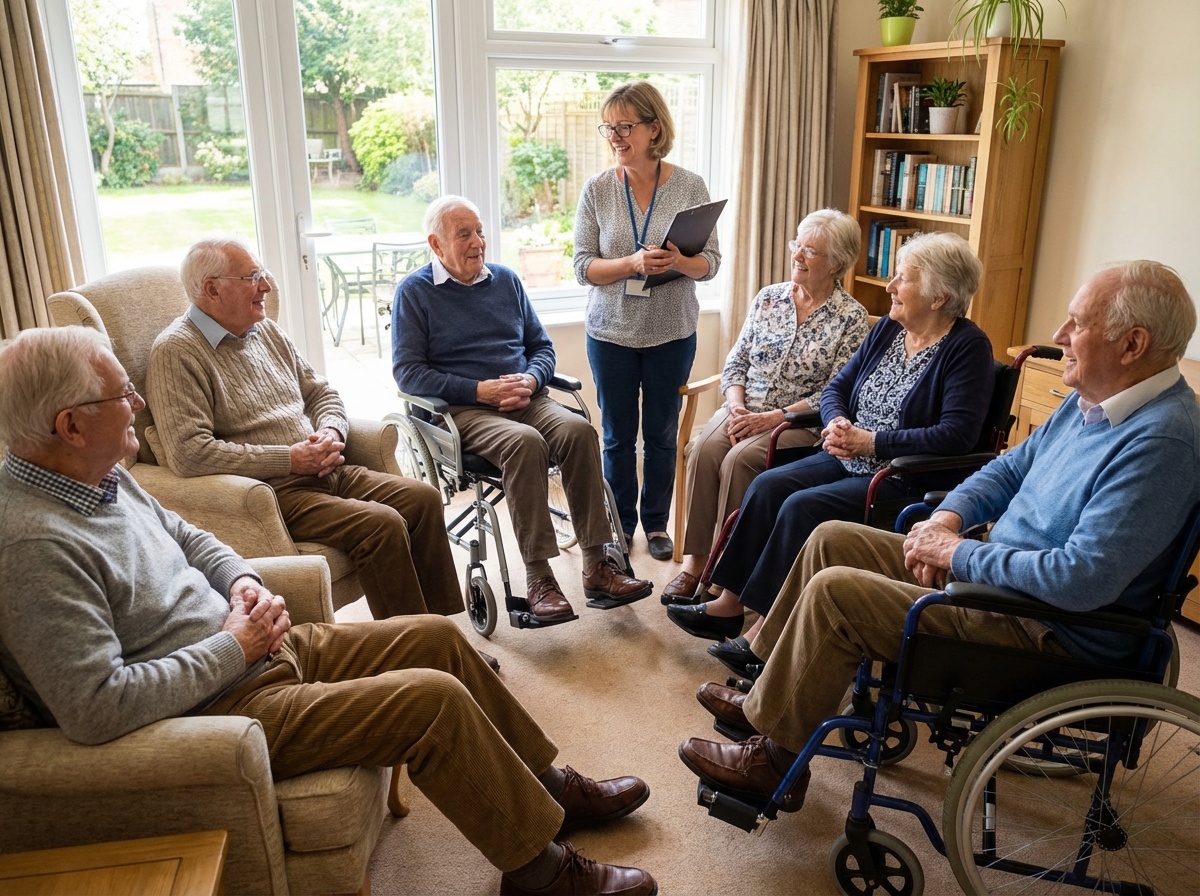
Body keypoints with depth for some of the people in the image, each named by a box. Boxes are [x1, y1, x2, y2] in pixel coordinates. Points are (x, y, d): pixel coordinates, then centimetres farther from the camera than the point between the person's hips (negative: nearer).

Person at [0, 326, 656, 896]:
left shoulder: (100, 475, 4)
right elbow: (96, 707, -31)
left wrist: (242, 581, -1)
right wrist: (232, 648, -21)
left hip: (251, 649, 10)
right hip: (221, 708, -10)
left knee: (436, 636, 8)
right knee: (436, 698, -18)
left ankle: (544, 783, 26)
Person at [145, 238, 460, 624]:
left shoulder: (266, 330, 16)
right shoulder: (176, 352, -10)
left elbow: (321, 392, 23)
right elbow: (188, 454, -21)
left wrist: (331, 431, -2)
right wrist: (290, 459, -18)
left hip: (326, 472, 8)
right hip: (273, 490, -8)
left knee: (423, 498, -5)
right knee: (381, 524, -25)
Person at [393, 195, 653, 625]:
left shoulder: (505, 280, 18)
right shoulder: (414, 292, 4)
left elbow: (542, 346, 19)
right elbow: (407, 371, -4)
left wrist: (529, 381, -5)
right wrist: (480, 391, -14)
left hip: (524, 399, 4)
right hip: (462, 410, -4)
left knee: (578, 430, -27)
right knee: (525, 442, -35)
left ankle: (597, 566, -25)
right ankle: (538, 577, -31)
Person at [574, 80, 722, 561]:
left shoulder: (690, 187, -4)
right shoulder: (597, 189, -4)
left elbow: (710, 263, -3)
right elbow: (583, 266, -6)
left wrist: (680, 262, -25)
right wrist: (633, 263, -24)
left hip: (672, 333, 0)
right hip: (612, 332, 0)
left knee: (662, 434, 11)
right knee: (618, 435, 11)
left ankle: (656, 522, 29)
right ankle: (620, 522, 29)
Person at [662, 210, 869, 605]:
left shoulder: (851, 317, -3)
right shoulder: (769, 297, 11)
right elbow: (735, 362, 11)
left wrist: (770, 418, -18)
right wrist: (736, 407, -9)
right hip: (746, 409, 4)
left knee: (739, 459, -31)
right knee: (704, 449, -26)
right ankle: (693, 563, -23)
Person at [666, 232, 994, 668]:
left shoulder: (968, 348, -12)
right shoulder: (888, 329, 11)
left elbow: (957, 434, -22)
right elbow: (837, 386, 15)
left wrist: (871, 442, -22)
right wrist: (837, 424, -8)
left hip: (906, 479, -8)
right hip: (848, 460, 8)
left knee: (803, 507, -26)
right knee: (768, 485, -13)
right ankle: (729, 604, -7)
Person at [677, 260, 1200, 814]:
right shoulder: (1091, 401, 6)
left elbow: (1082, 580, -32)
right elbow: (1010, 468, 18)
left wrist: (958, 553, -20)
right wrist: (947, 517, -2)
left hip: (1051, 632, -10)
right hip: (994, 571, 10)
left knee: (834, 591, -19)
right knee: (832, 539, 8)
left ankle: (776, 763, -1)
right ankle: (770, 689, 19)